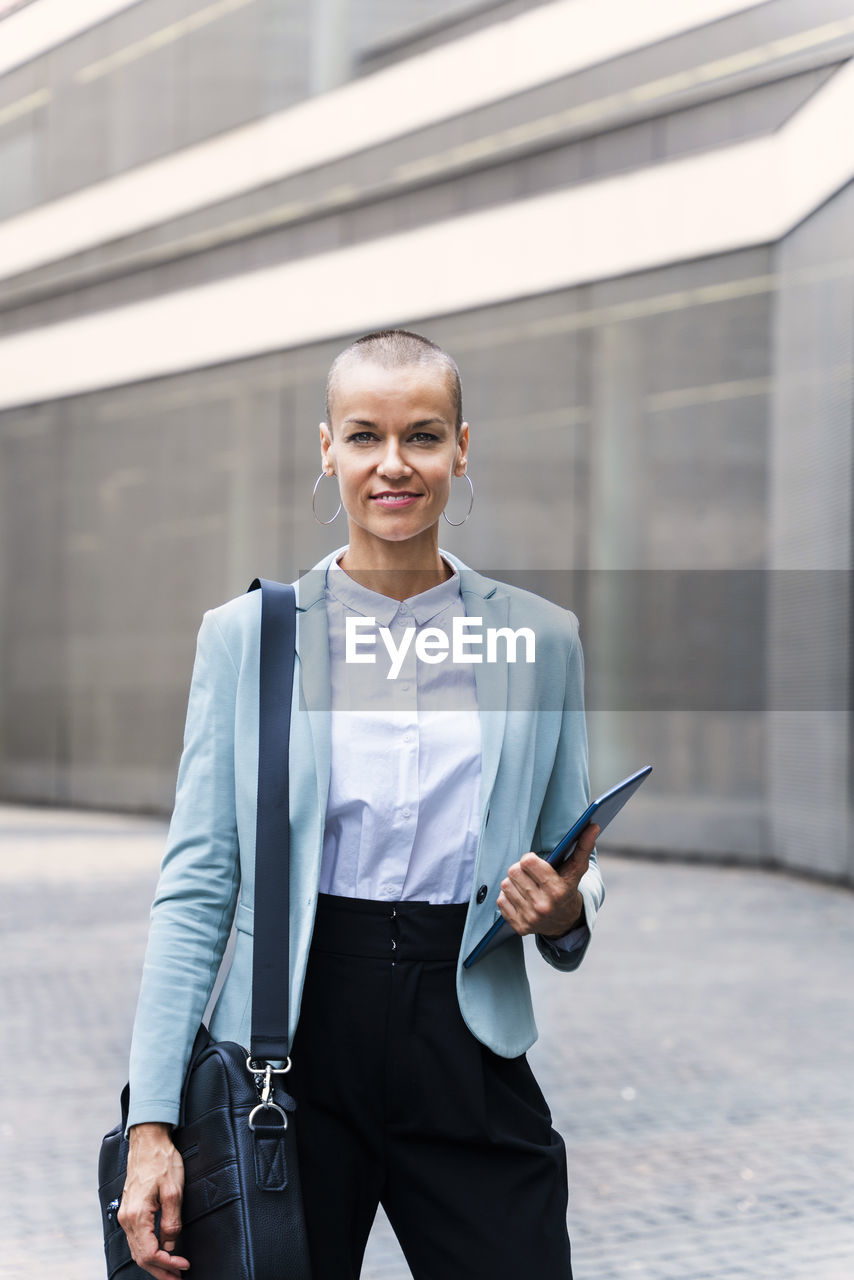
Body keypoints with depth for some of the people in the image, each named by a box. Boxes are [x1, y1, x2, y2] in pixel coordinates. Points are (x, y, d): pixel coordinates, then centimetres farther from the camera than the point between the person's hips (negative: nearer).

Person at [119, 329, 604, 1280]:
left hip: (469, 1054, 1)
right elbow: (196, 884, -1)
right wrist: (152, 1119, -9)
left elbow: (573, 874, 14)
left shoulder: (542, 639, 6)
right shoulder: (245, 633, 2)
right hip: (293, 1052, -1)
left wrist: (564, 914, -10)